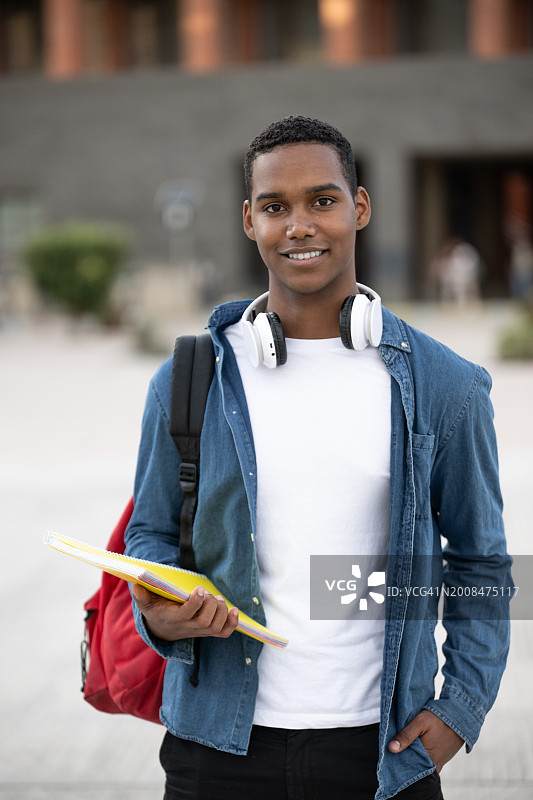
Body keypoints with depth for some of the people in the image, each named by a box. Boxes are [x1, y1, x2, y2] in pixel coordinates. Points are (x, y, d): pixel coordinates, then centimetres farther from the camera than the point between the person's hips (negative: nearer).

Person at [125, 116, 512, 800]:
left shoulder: (444, 386, 0)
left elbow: (478, 559, 8)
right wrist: (158, 612, -11)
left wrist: (461, 707, -1)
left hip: (381, 744, 0)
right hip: (221, 743, 1)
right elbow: (152, 531, 10)